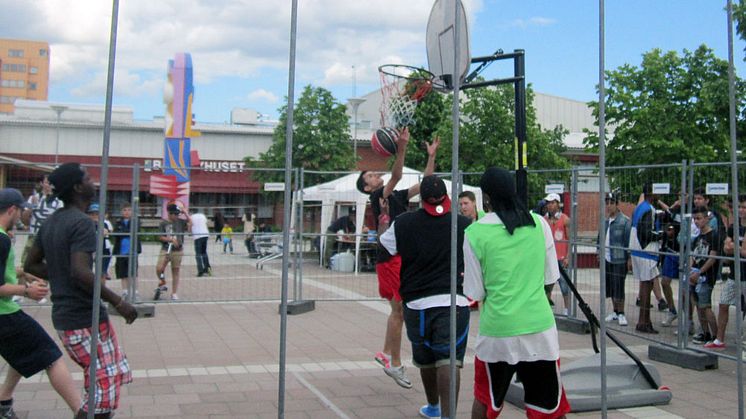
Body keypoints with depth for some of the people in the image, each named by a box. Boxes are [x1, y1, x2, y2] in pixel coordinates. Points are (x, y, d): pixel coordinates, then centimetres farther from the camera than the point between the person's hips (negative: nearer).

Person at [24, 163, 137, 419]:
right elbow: (81, 272, -27)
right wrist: (118, 302, -20)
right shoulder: (81, 223, -17)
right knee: (105, 390, -3)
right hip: (86, 318, -10)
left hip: (64, 316, 10)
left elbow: (32, 265, 18)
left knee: (115, 375, 19)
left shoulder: (51, 222, 11)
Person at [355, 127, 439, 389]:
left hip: (405, 257, 9)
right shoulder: (377, 197, -6)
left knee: (399, 310, 16)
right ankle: (395, 364, 2)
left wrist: (432, 156, 10)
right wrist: (401, 149, -35)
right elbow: (396, 177, -24)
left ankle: (386, 353, 28)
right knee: (400, 310, -6)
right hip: (390, 259, -9)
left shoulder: (398, 196, 17)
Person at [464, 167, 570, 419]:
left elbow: (475, 293, -3)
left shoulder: (475, 232, -7)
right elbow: (550, 276, 8)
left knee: (485, 399, 20)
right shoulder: (539, 223, -1)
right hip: (540, 327, 1)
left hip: (497, 330, -1)